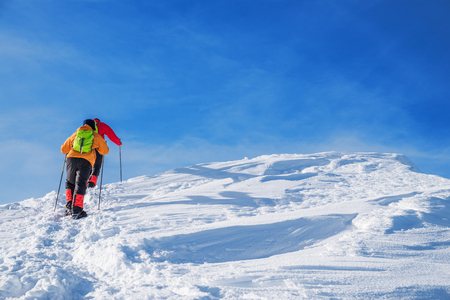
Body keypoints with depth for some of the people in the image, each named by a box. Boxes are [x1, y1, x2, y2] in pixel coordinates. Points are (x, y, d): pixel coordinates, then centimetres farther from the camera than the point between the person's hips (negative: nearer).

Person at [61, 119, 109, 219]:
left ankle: (70, 206, 6)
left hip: (72, 158, 2)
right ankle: (76, 211, -18)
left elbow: (63, 149, 31)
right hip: (86, 162, -2)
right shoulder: (96, 137, 20)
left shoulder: (75, 134, 26)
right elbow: (105, 151, 29)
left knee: (69, 183, 19)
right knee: (80, 185, -6)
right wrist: (98, 147, 49)